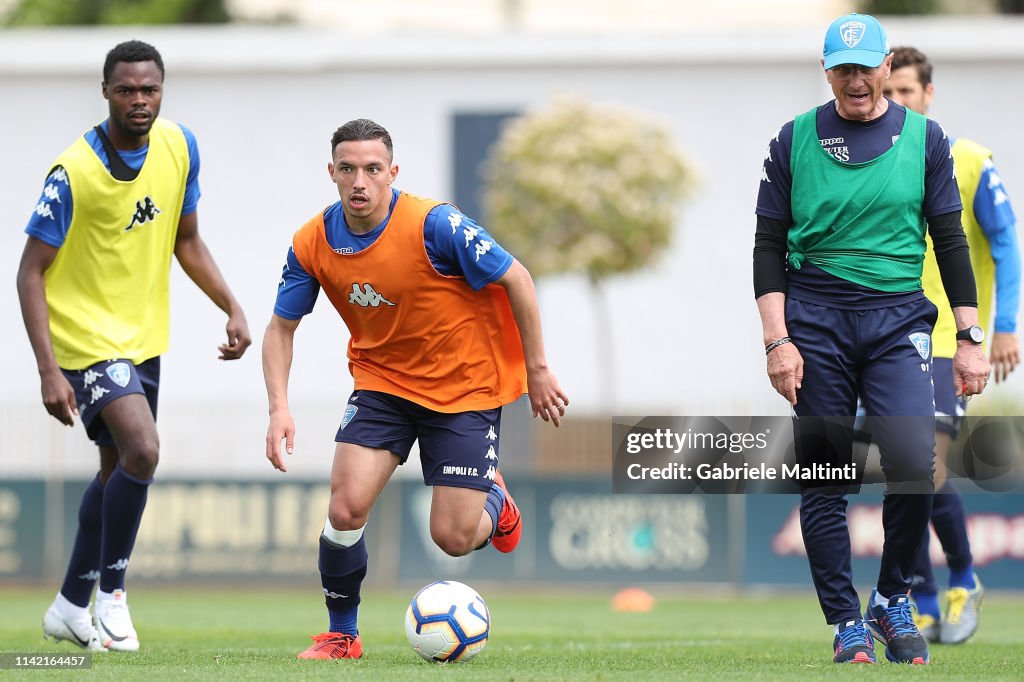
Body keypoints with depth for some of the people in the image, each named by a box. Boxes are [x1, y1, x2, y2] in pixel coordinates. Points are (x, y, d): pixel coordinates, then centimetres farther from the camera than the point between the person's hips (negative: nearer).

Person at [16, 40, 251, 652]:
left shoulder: (180, 147, -4)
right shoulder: (74, 172, -22)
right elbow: (31, 272, -17)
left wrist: (233, 309, 0)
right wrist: (49, 371, -24)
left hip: (144, 337, 7)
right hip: (85, 335, -7)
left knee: (119, 471, 15)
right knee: (142, 450, -23)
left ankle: (72, 608, 29)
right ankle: (111, 592, -7)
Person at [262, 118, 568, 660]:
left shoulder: (433, 225, -24)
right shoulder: (312, 244, -11)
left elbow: (515, 279, -14)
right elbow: (281, 327, 2)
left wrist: (537, 370, -8)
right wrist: (279, 408, -12)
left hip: (466, 386, -3)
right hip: (382, 381, 3)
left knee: (453, 538, -5)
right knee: (346, 507, -16)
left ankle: (494, 502, 33)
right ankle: (341, 635, 5)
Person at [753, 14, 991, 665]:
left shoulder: (924, 138, 7)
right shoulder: (795, 140, 5)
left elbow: (951, 242, 9)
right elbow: (769, 246, 6)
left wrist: (970, 339, 3)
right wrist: (777, 341, -4)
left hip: (898, 318, 0)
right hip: (815, 319, 0)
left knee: (913, 462, -18)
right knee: (823, 481, -2)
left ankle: (893, 599, 3)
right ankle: (847, 626, 6)